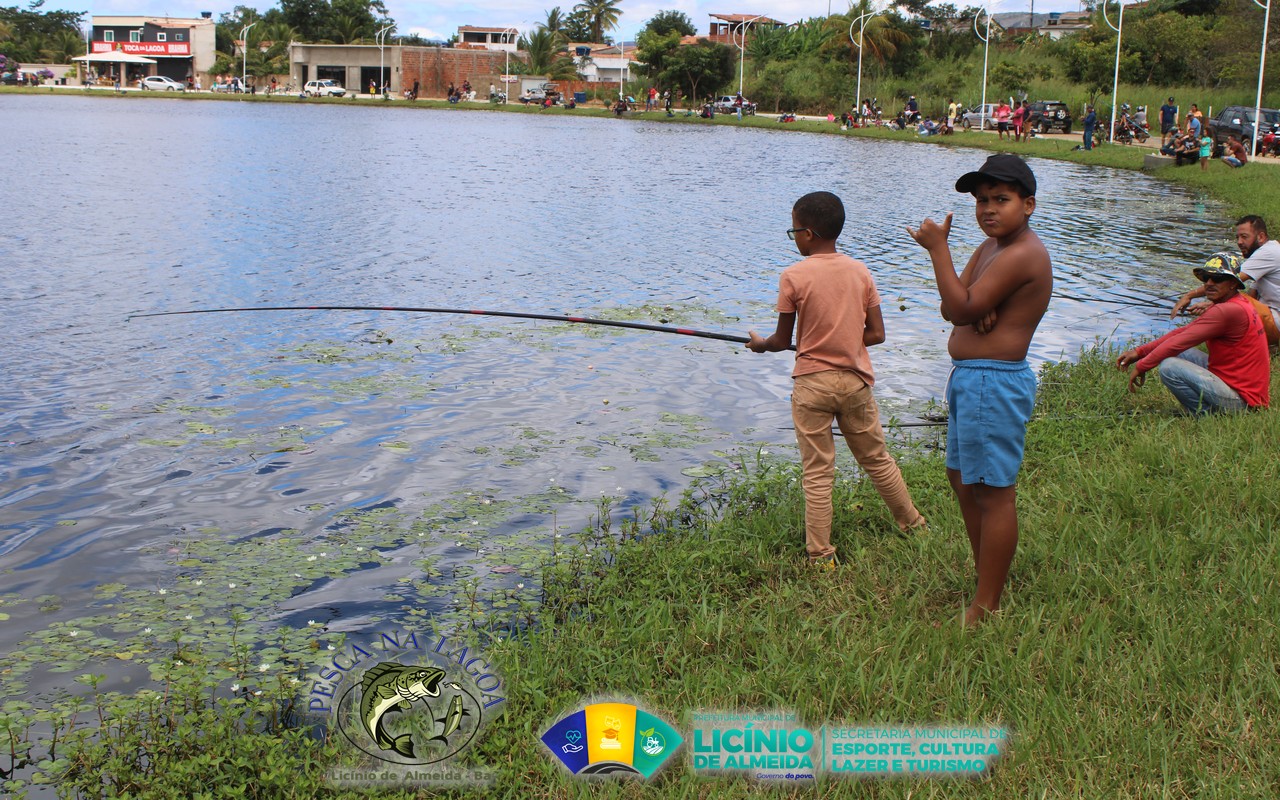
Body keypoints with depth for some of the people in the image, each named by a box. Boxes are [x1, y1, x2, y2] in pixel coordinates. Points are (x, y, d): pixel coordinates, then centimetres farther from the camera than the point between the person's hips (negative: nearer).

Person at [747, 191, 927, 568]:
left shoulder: (793, 276, -10)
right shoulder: (860, 272, 1)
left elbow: (782, 341, -4)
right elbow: (876, 334, 2)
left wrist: (759, 344, 17)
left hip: (812, 383, -3)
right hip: (856, 381, 4)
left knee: (817, 473, 4)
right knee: (877, 459, 20)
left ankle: (821, 555, 8)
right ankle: (913, 524, 34)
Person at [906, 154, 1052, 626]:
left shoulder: (1023, 254, -18)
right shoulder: (990, 247, 13)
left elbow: (961, 309, -22)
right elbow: (951, 310, 7)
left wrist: (938, 250, -17)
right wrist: (976, 307, -16)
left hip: (994, 382, -11)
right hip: (969, 378, 11)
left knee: (993, 493, -4)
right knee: (963, 481, 20)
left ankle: (986, 607, 4)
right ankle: (987, 583, 32)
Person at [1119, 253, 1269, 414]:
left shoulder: (1228, 311, -20)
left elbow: (1179, 342, -18)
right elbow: (1183, 332, 12)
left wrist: (1141, 366, -8)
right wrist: (1140, 351, 5)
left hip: (1242, 400, -11)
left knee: (1169, 366, -21)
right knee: (1182, 353, 17)